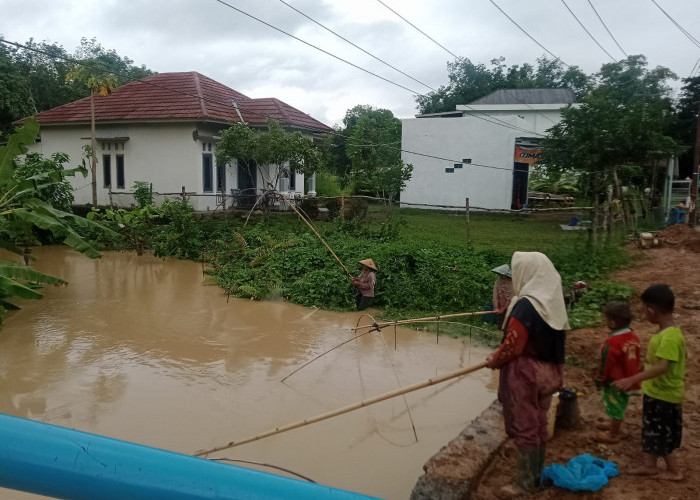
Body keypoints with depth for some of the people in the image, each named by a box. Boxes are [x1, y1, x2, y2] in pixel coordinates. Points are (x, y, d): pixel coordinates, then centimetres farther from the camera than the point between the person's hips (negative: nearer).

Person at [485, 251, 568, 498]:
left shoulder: (526, 305, -22)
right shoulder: (554, 302, 3)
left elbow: (512, 345, -20)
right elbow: (555, 341, 11)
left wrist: (494, 360, -3)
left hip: (525, 373, -8)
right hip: (547, 371, 8)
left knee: (523, 427, 4)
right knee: (538, 425, 18)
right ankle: (536, 475, 31)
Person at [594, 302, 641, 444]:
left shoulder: (612, 343, -29)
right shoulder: (633, 337, -4)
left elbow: (605, 365, -20)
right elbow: (636, 359, 8)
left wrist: (599, 380, -7)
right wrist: (633, 376, 21)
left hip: (615, 382, -8)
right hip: (629, 379, 8)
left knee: (615, 407, 7)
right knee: (620, 405, 25)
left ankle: (613, 435, 23)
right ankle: (615, 425, 44)